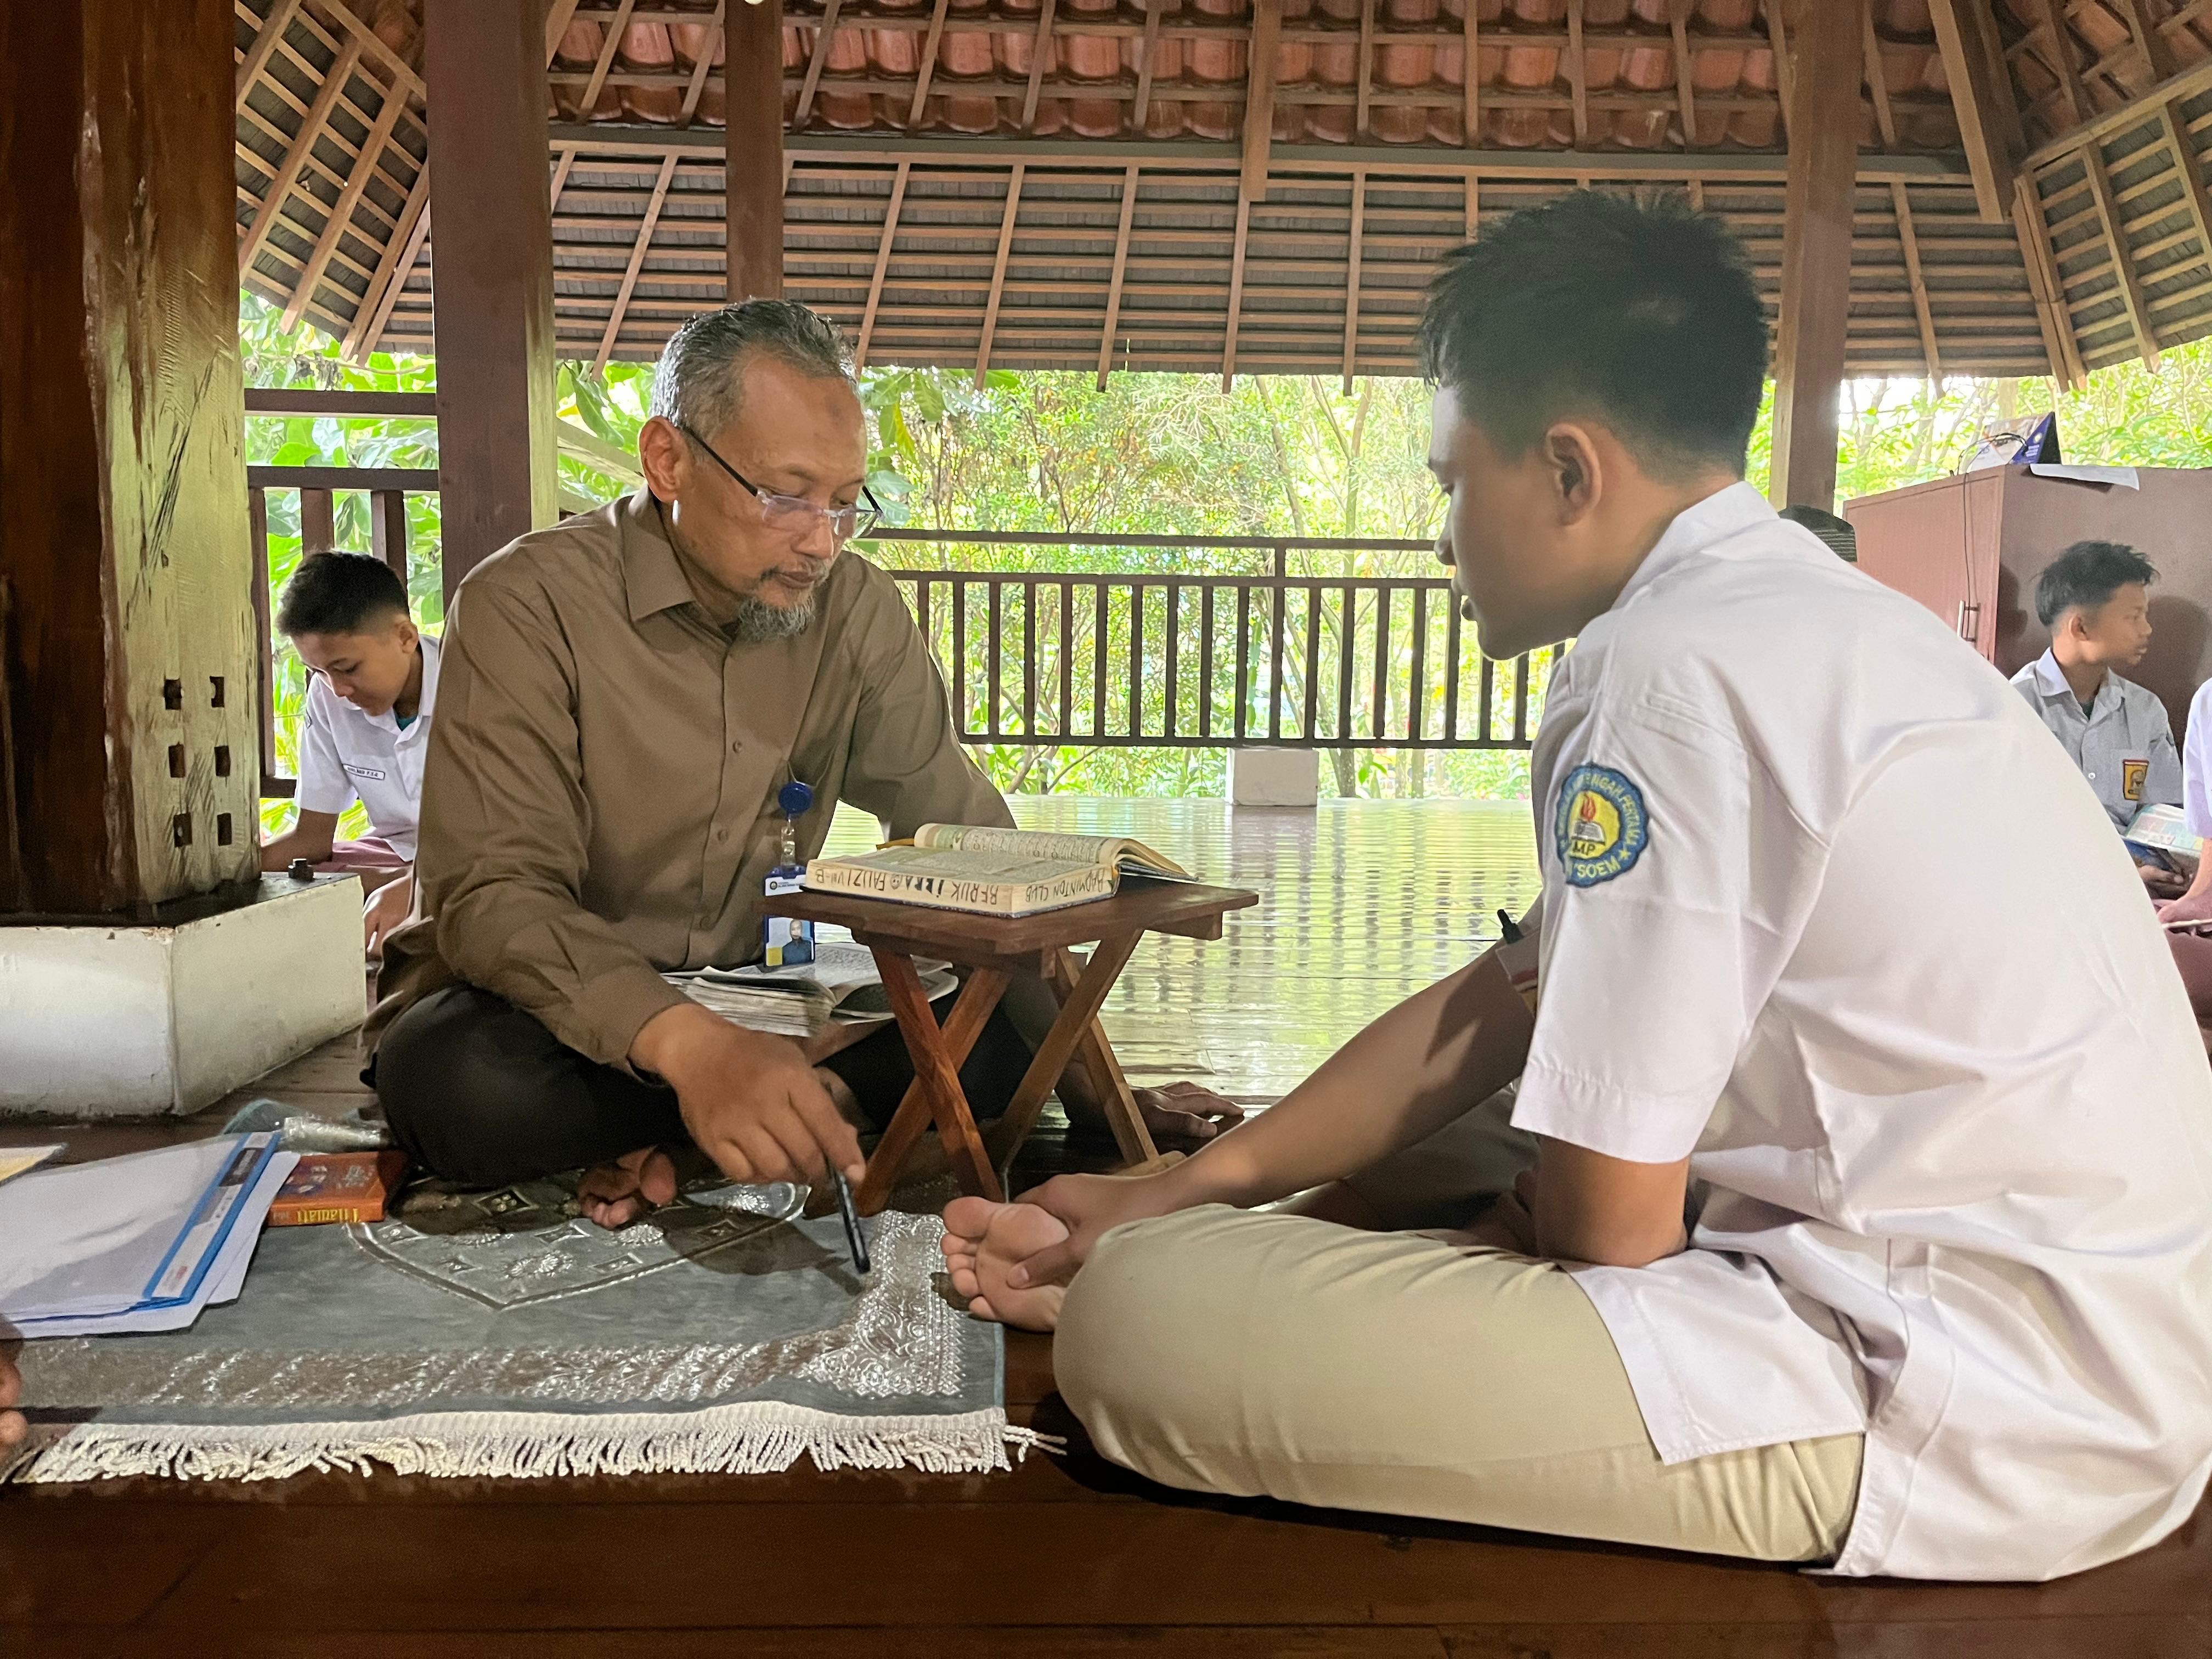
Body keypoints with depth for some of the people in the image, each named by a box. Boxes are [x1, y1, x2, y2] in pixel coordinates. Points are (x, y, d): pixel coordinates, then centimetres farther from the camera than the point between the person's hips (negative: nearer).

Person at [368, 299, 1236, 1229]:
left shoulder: (856, 612, -3)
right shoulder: (527, 604, -16)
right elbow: (492, 895, -26)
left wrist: (1093, 1079, -8)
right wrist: (687, 1046, -45)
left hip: (751, 1000, 4)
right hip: (556, 1011, -3)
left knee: (996, 1042, -18)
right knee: (465, 1084, -37)